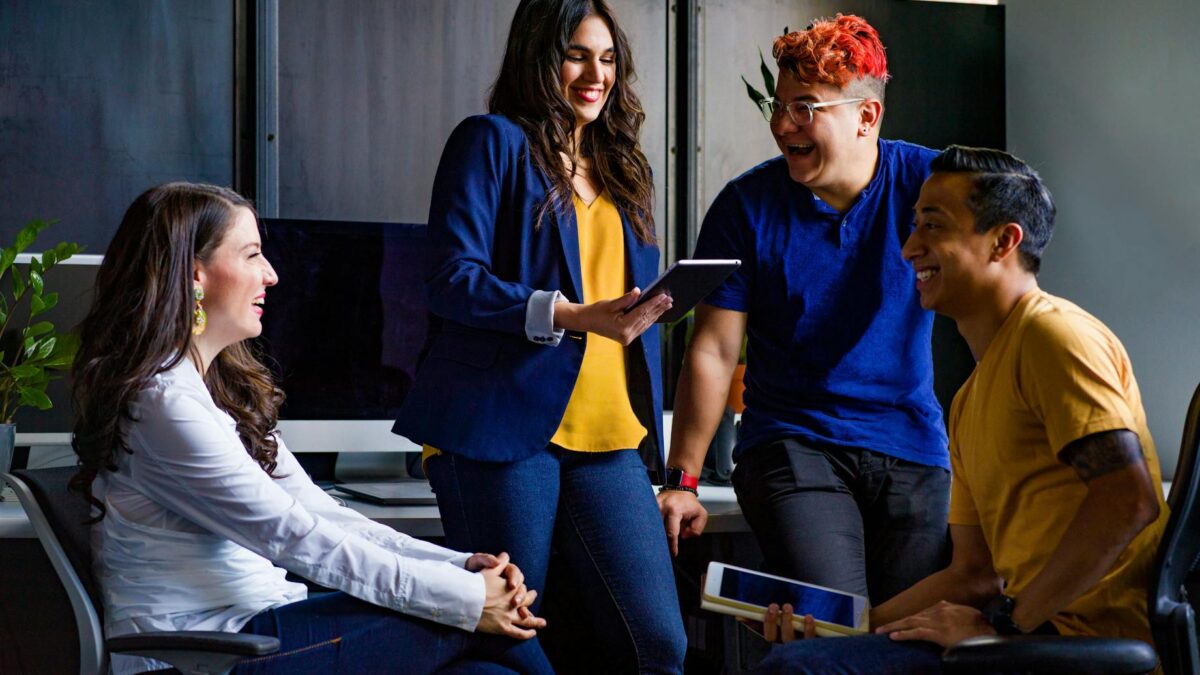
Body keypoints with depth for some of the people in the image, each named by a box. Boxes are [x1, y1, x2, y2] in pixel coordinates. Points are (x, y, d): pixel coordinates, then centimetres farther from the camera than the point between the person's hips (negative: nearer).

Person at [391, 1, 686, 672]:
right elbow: (454, 281, -9)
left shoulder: (622, 165, 22)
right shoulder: (492, 142, 3)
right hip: (504, 427, -5)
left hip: (609, 438, 5)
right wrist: (576, 316, -19)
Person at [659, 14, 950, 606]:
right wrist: (682, 480, -4)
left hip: (913, 451, 2)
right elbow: (713, 352, 1)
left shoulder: (929, 184, -1)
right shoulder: (747, 205, -1)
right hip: (790, 443, -1)